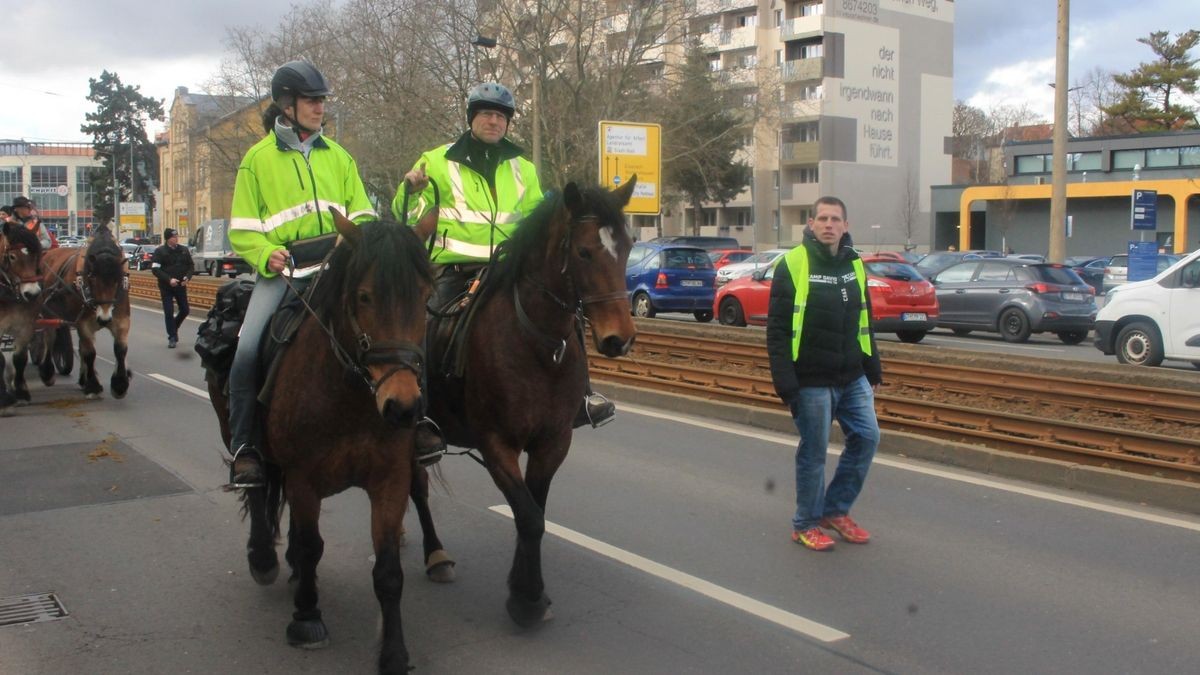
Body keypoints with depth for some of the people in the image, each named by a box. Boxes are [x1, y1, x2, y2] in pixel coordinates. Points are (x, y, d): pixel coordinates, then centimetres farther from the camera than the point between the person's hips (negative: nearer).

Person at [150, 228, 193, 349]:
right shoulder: (160, 251, -8)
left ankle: (174, 328, 32)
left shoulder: (184, 250, 3)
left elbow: (190, 266, 10)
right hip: (166, 287, -4)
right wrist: (169, 279, -22)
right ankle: (172, 337, 6)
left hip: (181, 285, 4)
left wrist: (187, 277, -10)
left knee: (185, 310, 6)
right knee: (169, 312, -3)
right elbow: (155, 269, -12)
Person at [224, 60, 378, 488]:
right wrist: (267, 255, -13)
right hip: (282, 269, -2)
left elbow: (361, 216, 16)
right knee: (248, 347, -21)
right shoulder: (258, 158, 10)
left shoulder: (338, 156, 18)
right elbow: (242, 230, 7)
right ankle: (243, 447, -6)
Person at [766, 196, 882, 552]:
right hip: (812, 383, -6)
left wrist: (873, 370, 16)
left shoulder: (854, 265, 9)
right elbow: (777, 329, -13)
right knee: (813, 452, 2)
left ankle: (835, 510, 25)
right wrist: (786, 383, -18)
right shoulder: (793, 265, -10)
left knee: (866, 437, 7)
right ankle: (806, 524, 19)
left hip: (853, 379, 6)